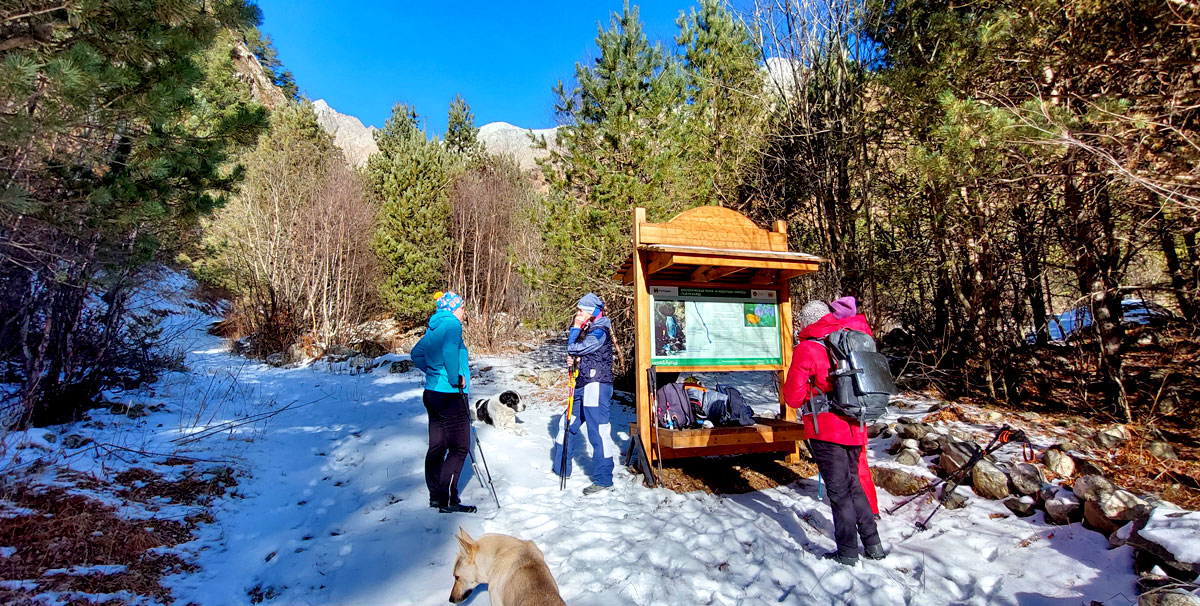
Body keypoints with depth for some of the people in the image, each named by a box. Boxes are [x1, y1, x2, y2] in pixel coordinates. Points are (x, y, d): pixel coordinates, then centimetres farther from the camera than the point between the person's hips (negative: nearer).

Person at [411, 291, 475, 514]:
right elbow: (449, 349, -32)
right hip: (450, 396, -9)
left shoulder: (433, 328, 14)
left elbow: (416, 353, 24)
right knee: (459, 448, -2)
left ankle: (436, 495, 25)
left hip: (432, 393, 9)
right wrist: (456, 377, -22)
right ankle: (448, 501, 2)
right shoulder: (452, 324, -13)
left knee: (437, 446, 15)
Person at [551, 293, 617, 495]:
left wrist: (575, 329, 0)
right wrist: (572, 361, 1)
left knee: (598, 432, -7)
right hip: (582, 386, 10)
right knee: (567, 426, 18)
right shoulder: (586, 331, 18)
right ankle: (561, 468, 33)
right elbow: (577, 356, 22)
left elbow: (574, 349, -17)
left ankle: (603, 480, 3)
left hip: (596, 385, -10)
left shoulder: (599, 332, -12)